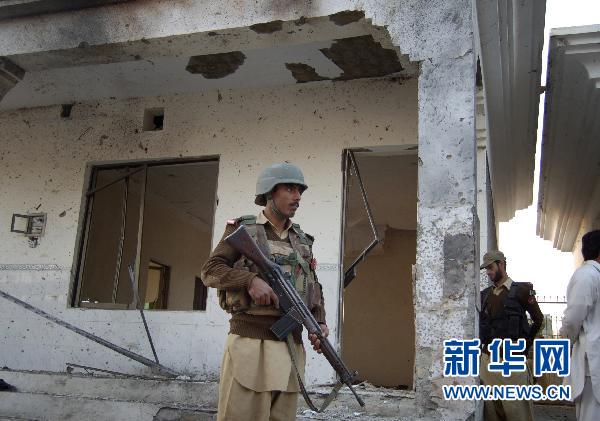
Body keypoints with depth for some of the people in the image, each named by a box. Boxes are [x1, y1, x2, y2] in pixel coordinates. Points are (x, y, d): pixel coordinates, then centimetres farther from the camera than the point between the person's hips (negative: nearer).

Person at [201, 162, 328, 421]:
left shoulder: (302, 241, 18)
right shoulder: (242, 230, 4)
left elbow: (314, 288, 21)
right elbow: (210, 271, -2)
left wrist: (320, 322, 3)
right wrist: (251, 280, -17)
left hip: (291, 347, 5)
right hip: (250, 342, -4)